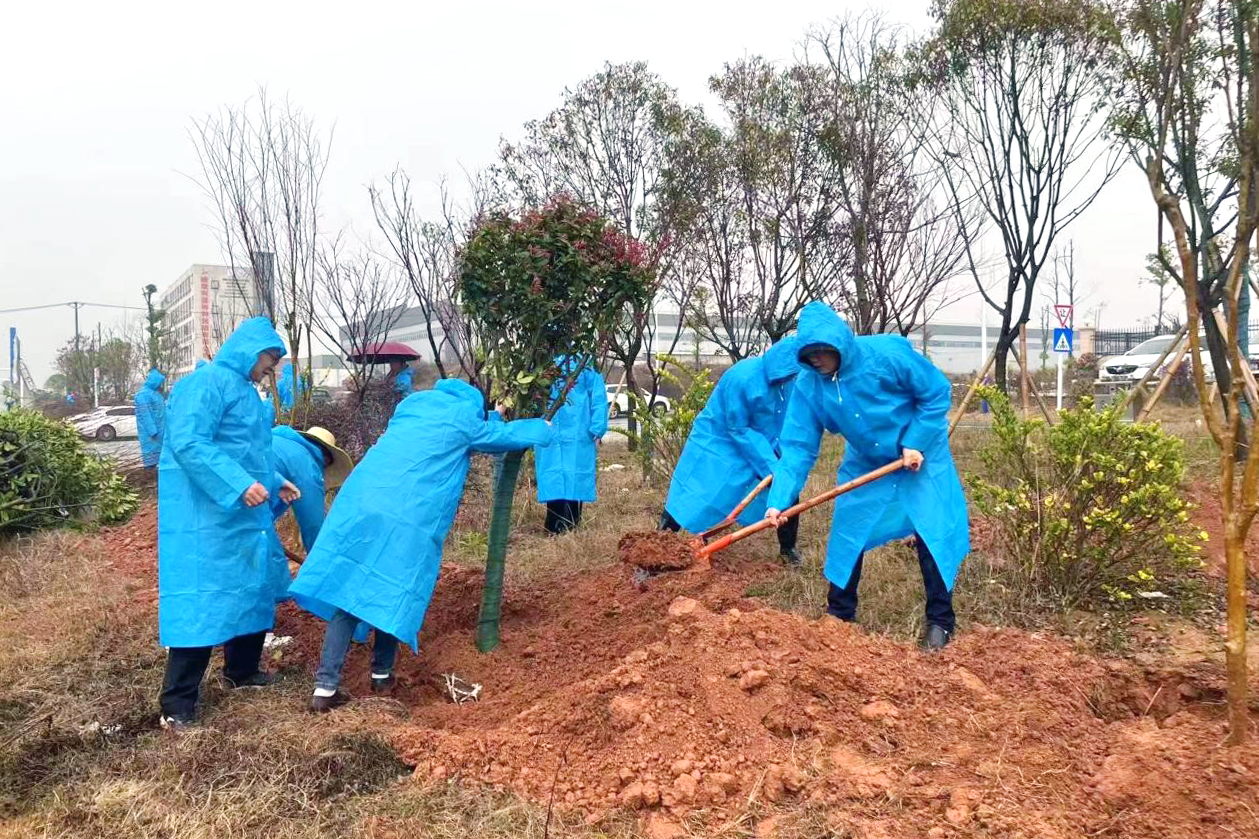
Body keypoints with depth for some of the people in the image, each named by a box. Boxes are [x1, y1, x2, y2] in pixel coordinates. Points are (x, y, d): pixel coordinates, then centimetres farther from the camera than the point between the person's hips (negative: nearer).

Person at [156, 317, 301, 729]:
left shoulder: (242, 389, 18)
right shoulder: (206, 383, -14)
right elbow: (188, 443, -25)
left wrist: (273, 482, 31)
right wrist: (239, 484, -30)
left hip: (243, 517, 10)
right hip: (205, 518, -10)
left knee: (252, 594, 18)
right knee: (201, 605, -9)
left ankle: (241, 671, 35)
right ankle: (177, 707, -3)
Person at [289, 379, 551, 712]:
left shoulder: (415, 401, 27)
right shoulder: (466, 417, 13)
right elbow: (505, 436, 28)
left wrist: (492, 419, 56)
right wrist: (543, 428, 48)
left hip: (361, 500, 5)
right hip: (409, 518, -4)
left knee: (347, 589, 4)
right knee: (394, 594, 12)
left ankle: (325, 687, 3)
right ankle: (381, 675, 25)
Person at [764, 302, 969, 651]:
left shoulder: (887, 352, -28)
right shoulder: (808, 385, -18)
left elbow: (937, 393, -16)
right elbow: (797, 446, -19)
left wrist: (916, 443, -21)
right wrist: (779, 500, -29)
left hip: (921, 456, -3)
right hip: (865, 465, 4)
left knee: (933, 535, -6)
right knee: (847, 537, 3)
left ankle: (940, 621, 9)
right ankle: (839, 616, 20)